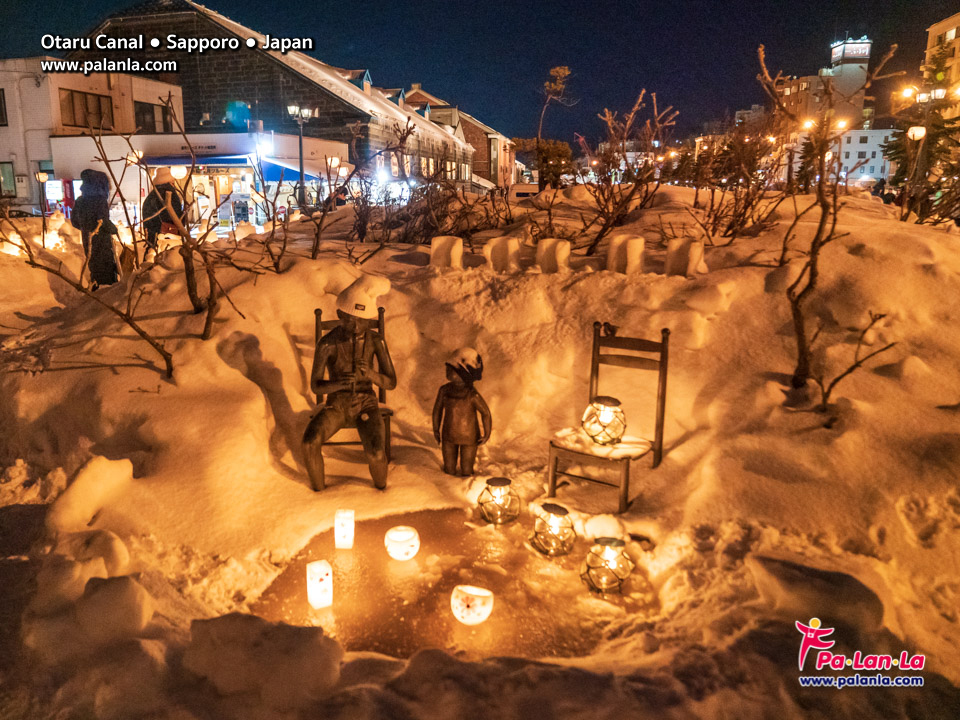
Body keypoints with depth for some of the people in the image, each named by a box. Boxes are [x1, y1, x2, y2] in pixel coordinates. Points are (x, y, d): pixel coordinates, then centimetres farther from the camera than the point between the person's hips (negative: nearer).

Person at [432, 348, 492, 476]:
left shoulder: (473, 396, -26)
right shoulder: (444, 390, -14)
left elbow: (486, 413, -12)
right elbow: (437, 409, 3)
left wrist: (487, 434, -7)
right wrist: (436, 430, 9)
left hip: (469, 438, -3)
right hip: (448, 437, 3)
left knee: (466, 471, 9)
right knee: (449, 470, 14)